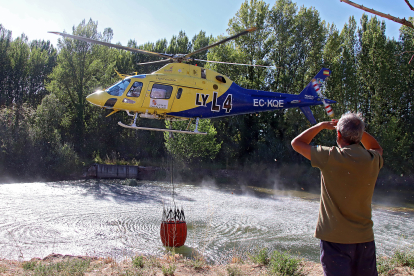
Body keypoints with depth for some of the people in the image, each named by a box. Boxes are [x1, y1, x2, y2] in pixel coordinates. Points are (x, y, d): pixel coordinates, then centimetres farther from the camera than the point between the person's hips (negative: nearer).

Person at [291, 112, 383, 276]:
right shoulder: (373, 160, 0)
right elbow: (377, 147, 27)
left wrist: (321, 126, 9)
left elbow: (296, 143, -1)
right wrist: (358, 129, 15)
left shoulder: (330, 157, -14)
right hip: (365, 238, 5)